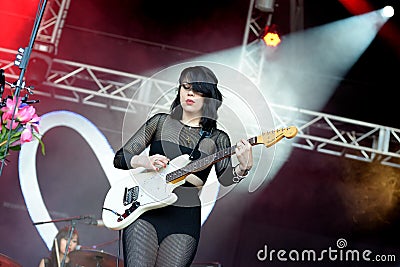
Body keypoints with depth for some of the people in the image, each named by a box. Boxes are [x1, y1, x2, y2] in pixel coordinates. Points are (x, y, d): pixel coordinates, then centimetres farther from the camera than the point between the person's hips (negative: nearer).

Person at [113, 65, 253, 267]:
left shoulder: (217, 138, 9)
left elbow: (225, 178, -7)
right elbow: (119, 158, 8)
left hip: (185, 219, 1)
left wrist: (243, 167, -27)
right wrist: (144, 161, -12)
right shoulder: (160, 121, 9)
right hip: (145, 210, 0)